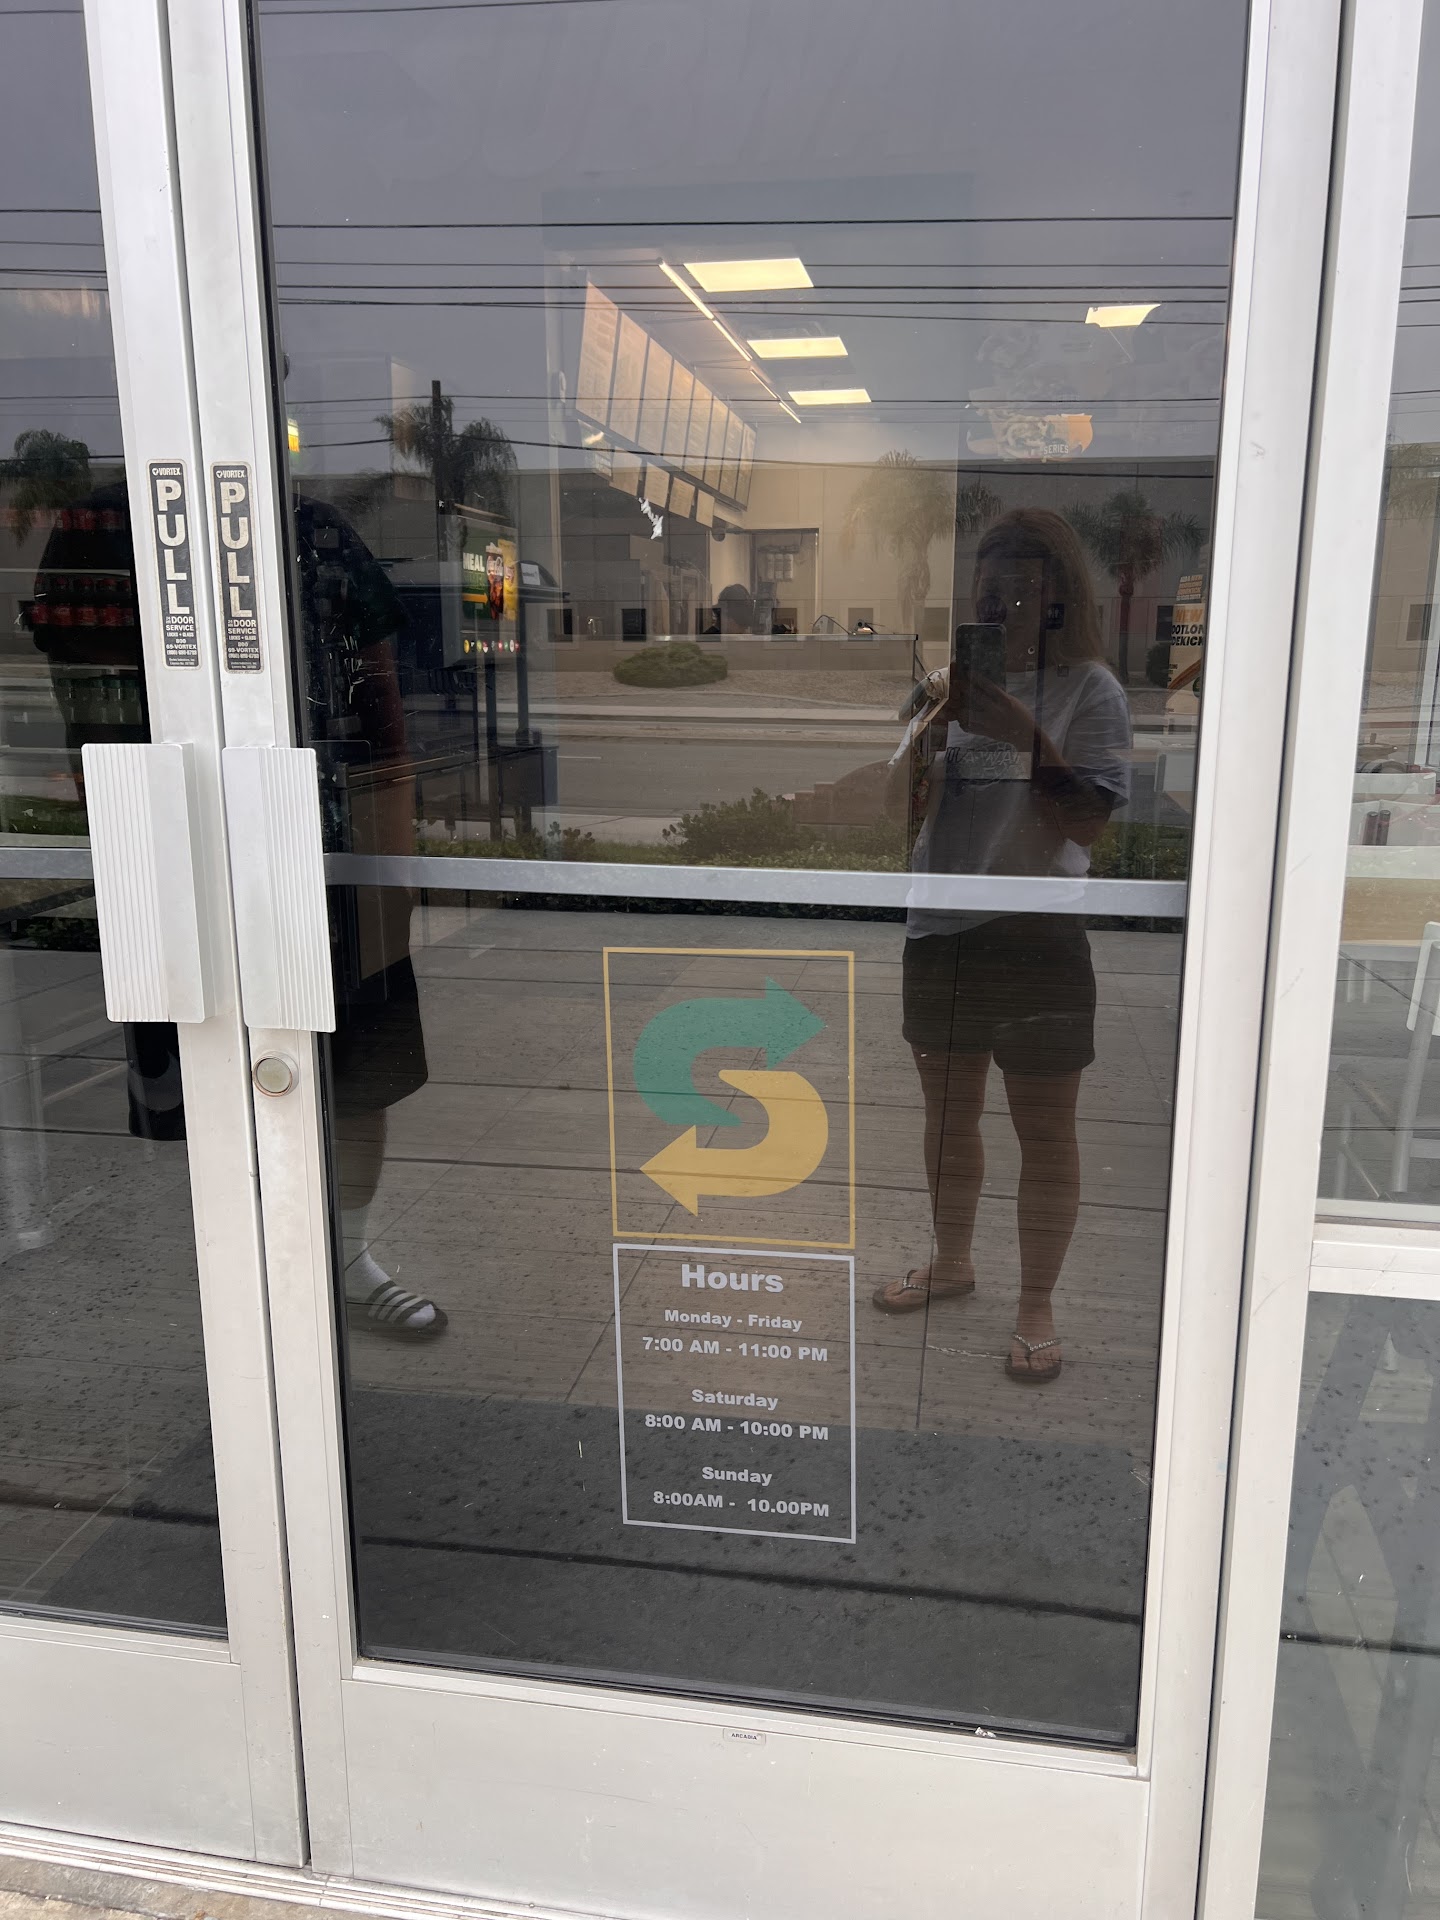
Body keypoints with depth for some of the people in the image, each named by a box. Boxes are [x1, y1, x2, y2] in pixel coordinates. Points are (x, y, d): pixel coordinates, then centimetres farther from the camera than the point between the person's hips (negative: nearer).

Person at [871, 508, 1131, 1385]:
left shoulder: (1089, 689, -7)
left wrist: (1027, 736, -24)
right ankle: (952, 1262, 40)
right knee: (948, 1114, 19)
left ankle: (1038, 1308, 23)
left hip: (1036, 938, -5)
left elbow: (1086, 825, -14)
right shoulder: (958, 679, 6)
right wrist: (934, 731, -12)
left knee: (1044, 1132, 7)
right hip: (940, 928, 5)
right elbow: (909, 806, 5)